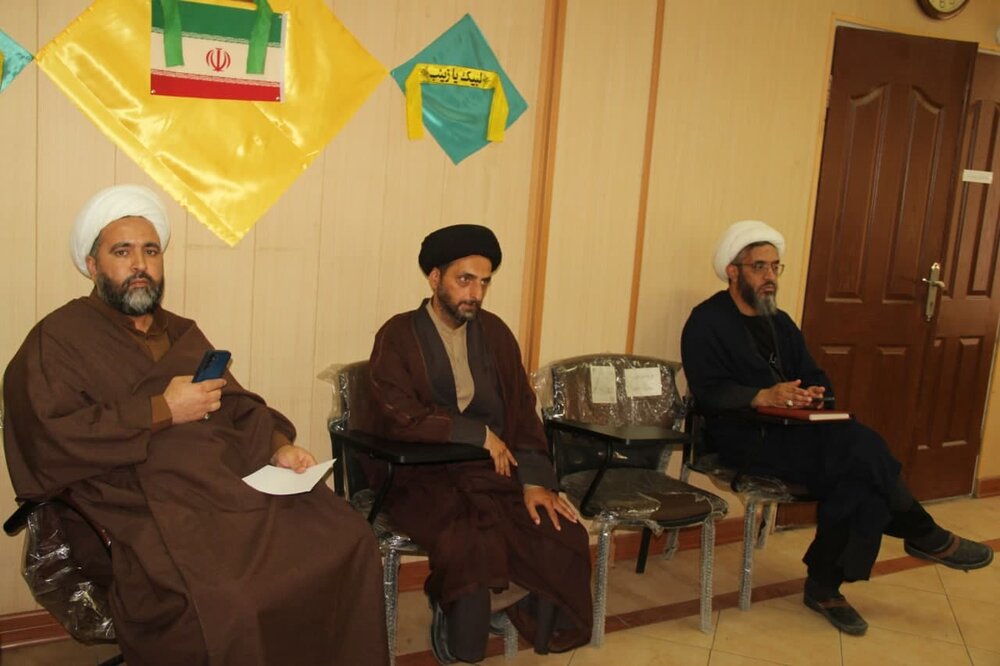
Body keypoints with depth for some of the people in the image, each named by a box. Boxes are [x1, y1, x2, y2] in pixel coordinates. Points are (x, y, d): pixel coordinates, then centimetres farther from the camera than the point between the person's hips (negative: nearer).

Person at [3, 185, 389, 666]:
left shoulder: (183, 334, 26)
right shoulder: (58, 338, 5)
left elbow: (239, 408, 21)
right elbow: (48, 441, -10)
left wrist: (277, 446, 0)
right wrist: (163, 411, -10)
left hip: (237, 485, 6)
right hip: (151, 510, -6)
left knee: (349, 542, -15)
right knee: (221, 606, -33)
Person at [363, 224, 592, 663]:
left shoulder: (495, 333, 11)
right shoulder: (398, 336, -4)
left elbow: (522, 410, 9)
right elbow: (403, 417, -16)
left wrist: (534, 480, -4)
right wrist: (481, 435, -12)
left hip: (493, 471, 5)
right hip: (422, 478, -4)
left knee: (565, 539, -18)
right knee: (472, 546, -31)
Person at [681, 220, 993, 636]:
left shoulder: (780, 323, 20)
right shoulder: (707, 322, -3)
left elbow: (816, 379, 16)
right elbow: (708, 392, -14)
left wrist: (815, 396, -9)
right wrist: (763, 396, -29)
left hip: (792, 433, 7)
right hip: (743, 438, -7)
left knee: (859, 479, -22)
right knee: (862, 447, -24)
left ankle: (824, 585, -10)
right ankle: (924, 536, -2)